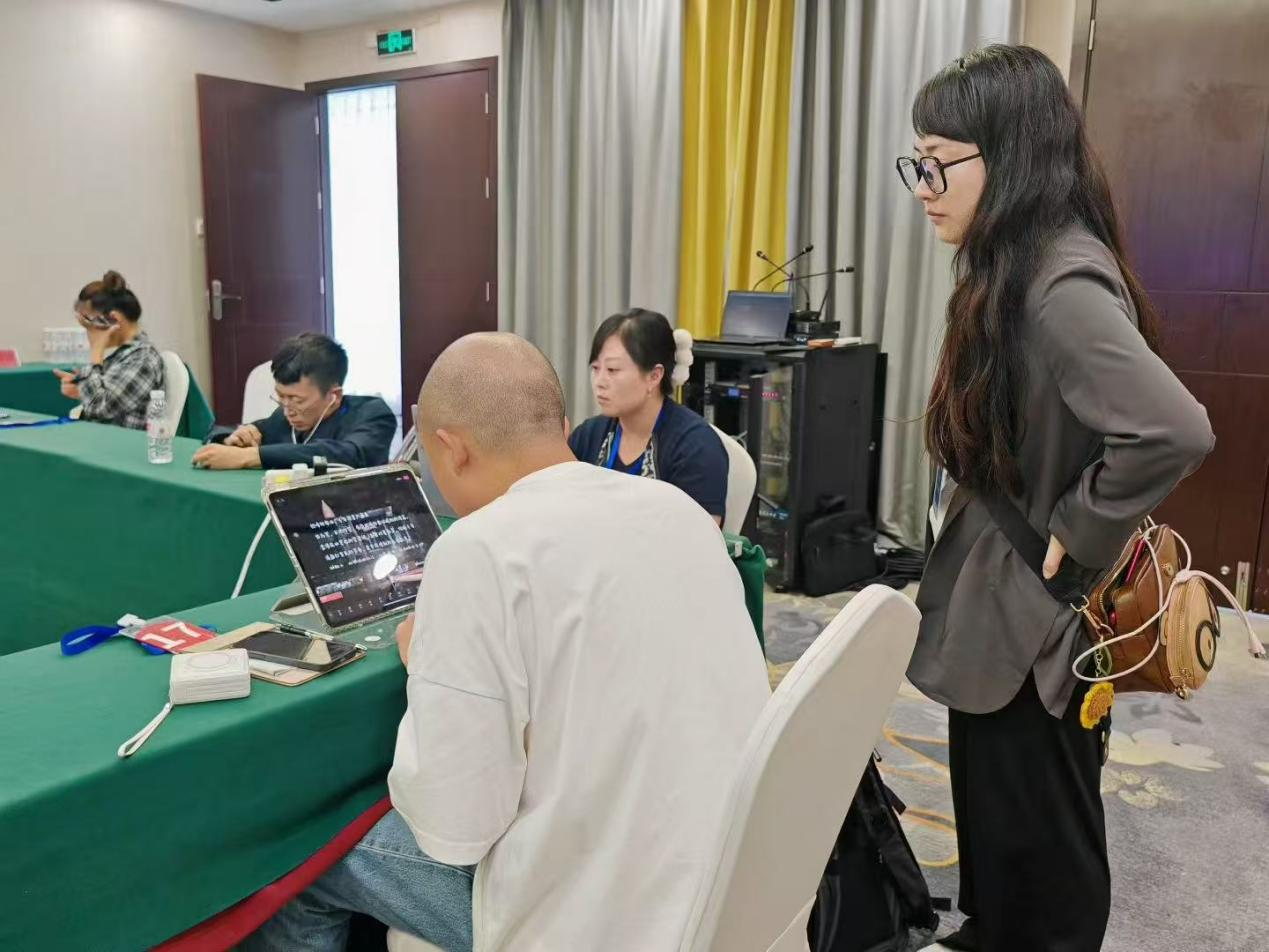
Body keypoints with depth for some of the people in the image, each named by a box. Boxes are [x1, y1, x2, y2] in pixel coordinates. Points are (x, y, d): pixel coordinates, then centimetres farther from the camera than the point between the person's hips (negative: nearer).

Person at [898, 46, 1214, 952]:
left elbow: (1174, 432, -36)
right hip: (1001, 609, 9)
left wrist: (1072, 539, -23)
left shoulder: (1062, 284, -25)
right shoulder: (1019, 269, 5)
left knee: (1039, 843, 13)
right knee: (995, 824, 26)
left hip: (1034, 620, -9)